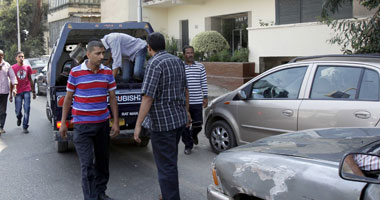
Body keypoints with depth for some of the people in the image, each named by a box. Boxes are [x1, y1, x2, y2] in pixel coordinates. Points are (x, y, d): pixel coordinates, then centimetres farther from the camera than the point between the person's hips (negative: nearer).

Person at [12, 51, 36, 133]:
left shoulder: (27, 67, 6)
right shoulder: (13, 68, -1)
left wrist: (33, 91, 14)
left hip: (26, 91, 1)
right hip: (18, 92, -1)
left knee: (27, 109, -5)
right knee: (18, 111, 5)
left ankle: (25, 127, 2)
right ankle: (19, 118, 40)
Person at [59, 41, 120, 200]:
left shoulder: (108, 72, 2)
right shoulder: (75, 72, -8)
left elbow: (112, 98, 6)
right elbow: (68, 98, 1)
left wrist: (116, 122, 2)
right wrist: (63, 123, 1)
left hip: (103, 124, 4)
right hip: (82, 125, -4)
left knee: (103, 161, 14)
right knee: (87, 164, -6)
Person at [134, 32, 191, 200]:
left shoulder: (155, 63, -16)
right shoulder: (177, 61, 9)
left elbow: (148, 97, -22)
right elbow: (184, 90, 19)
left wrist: (138, 125, -19)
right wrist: (186, 110, 32)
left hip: (162, 122, -9)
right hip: (179, 118, 9)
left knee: (166, 165, -1)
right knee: (170, 161, 23)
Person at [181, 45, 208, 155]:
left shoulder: (200, 67, 6)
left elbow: (204, 83, 8)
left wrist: (205, 97, 4)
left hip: (197, 101, 1)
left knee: (198, 123, 4)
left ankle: (193, 134, 38)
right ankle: (188, 146, 18)